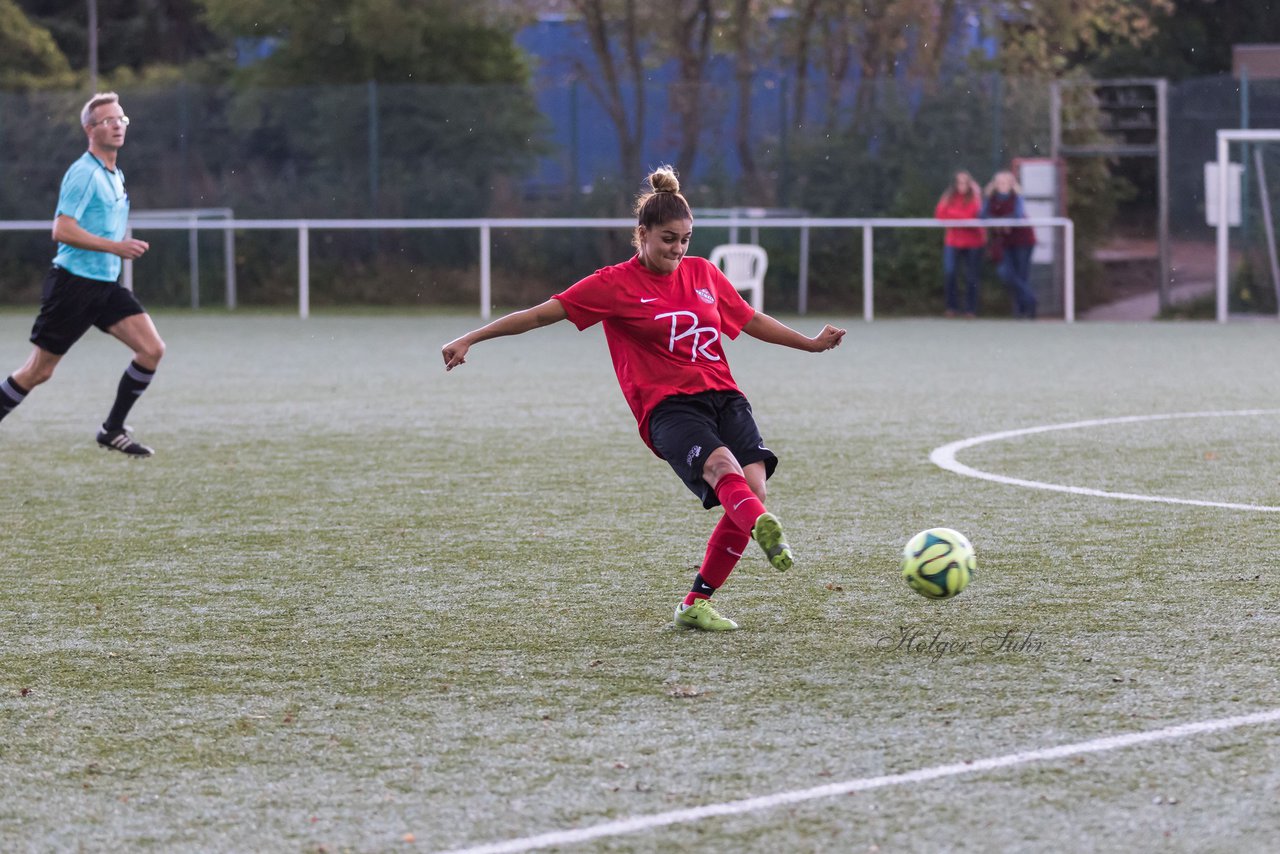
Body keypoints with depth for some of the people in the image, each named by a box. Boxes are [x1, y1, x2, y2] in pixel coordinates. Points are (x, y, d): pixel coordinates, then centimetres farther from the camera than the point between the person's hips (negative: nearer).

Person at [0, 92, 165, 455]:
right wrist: (115, 246, -23)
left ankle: (112, 429, 3)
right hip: (73, 284, -8)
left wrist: (126, 248, 15)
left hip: (106, 284, 8)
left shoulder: (116, 176, 15)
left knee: (152, 349, -7)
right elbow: (62, 231, -22)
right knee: (38, 371, -2)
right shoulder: (84, 173, -13)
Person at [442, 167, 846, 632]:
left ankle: (696, 604, -5)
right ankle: (766, 531, -68)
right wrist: (470, 340, -3)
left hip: (724, 397, 5)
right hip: (668, 408, -5)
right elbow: (541, 313, 1)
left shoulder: (703, 273, 17)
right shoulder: (616, 284, 2)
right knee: (723, 467, -35)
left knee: (753, 485, -18)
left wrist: (811, 343, 32)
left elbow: (751, 320, 31)